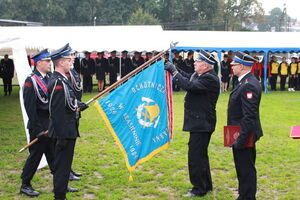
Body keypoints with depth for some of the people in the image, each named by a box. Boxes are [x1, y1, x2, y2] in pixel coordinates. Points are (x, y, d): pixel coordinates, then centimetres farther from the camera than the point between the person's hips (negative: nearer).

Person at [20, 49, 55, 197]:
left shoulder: (50, 78, 9)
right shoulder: (31, 81, -14)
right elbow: (30, 107, -16)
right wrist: (37, 129, -17)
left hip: (52, 124, 7)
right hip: (39, 126, -7)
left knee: (54, 155, 13)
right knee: (35, 155, 2)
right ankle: (25, 185, 17)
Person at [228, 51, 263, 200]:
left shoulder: (249, 85, -22)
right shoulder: (245, 82, 11)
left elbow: (249, 116, -26)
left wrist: (241, 139, -24)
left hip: (244, 135, -11)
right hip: (242, 134, 11)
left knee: (246, 170, 0)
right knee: (243, 169, 20)